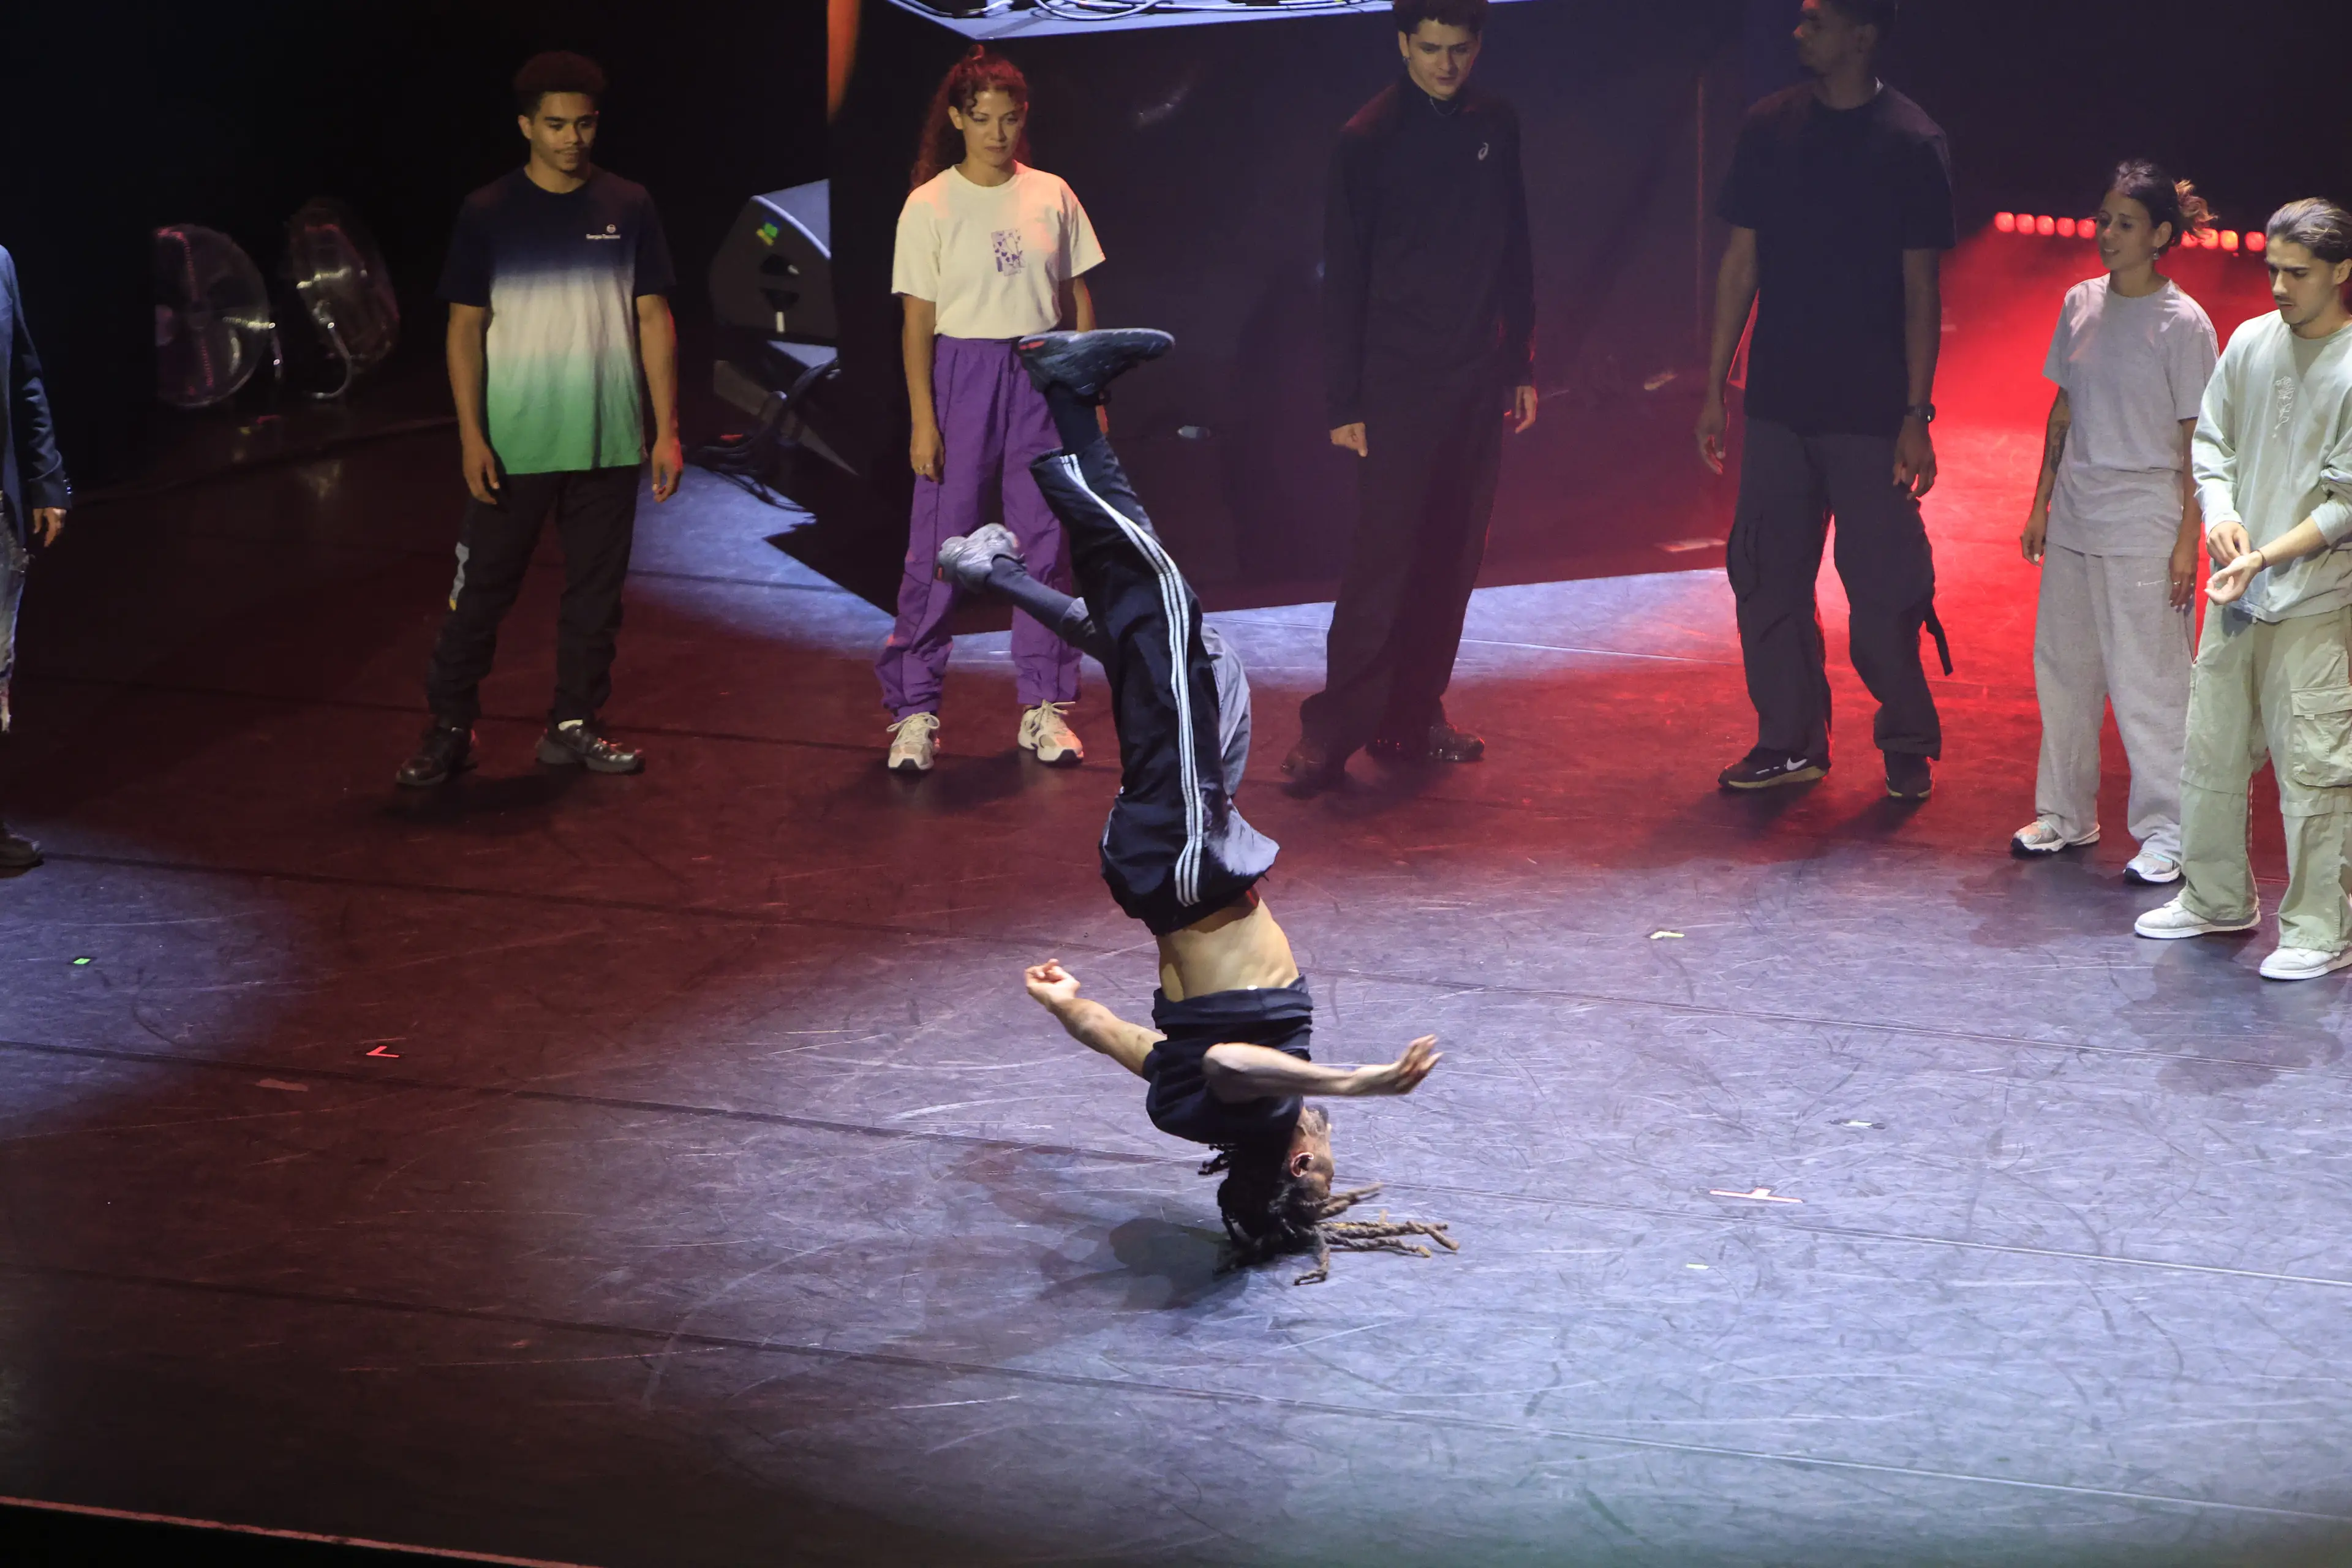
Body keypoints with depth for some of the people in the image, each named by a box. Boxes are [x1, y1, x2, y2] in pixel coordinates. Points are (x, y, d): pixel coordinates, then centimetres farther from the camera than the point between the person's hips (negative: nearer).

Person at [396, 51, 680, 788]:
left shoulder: (627, 208, 4)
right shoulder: (488, 214, -1)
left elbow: (654, 320, 6)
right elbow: (466, 327, 0)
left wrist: (667, 430, 0)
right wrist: (471, 436, -8)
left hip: (609, 446, 2)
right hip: (515, 444, -2)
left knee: (596, 590, 7)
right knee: (481, 589, 1)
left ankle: (573, 726, 18)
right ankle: (450, 727, 10)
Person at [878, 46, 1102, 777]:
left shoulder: (1051, 196, 4)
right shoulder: (930, 205, -3)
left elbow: (1077, 300, 10)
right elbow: (918, 321, -3)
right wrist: (923, 420, -8)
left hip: (1041, 374, 3)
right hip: (961, 372, -3)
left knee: (1044, 543, 5)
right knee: (939, 545, -4)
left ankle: (1043, 707, 13)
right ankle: (914, 710, 2)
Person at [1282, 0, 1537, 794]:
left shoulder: (1496, 127, 8)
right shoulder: (1368, 139, -7)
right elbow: (1343, 279, -6)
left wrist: (1522, 365, 13)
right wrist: (1343, 402, -9)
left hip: (1478, 380, 5)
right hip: (1398, 384, -5)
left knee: (1453, 559, 6)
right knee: (1384, 559, -9)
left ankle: (1414, 718, 14)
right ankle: (1332, 729, -6)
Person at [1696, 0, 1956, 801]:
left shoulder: (1910, 143, -7)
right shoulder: (1771, 126, 4)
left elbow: (1921, 290, -6)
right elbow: (1741, 260, 8)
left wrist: (1917, 417, -10)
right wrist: (1715, 388, 6)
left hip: (1870, 408, -4)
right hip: (1780, 402, 4)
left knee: (1883, 588, -1)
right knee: (1766, 574, 7)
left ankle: (1908, 744, 16)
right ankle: (1790, 741, 19)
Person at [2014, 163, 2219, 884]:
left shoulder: (2184, 324, -10)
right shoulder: (2081, 304, 6)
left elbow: (2197, 443, -8)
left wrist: (2188, 542, -11)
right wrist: (2041, 503, 14)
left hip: (2145, 530, -6)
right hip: (2074, 524, 6)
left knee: (2147, 684, -3)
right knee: (2061, 669, 13)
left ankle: (2165, 834, 6)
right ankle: (2066, 814, 27)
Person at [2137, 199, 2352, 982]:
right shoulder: (2250, 342, 6)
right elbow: (2210, 439, 14)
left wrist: (2268, 557, -18)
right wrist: (2219, 509, -6)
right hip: (2235, 594, 6)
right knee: (2211, 748, 13)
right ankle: (2217, 896, 29)